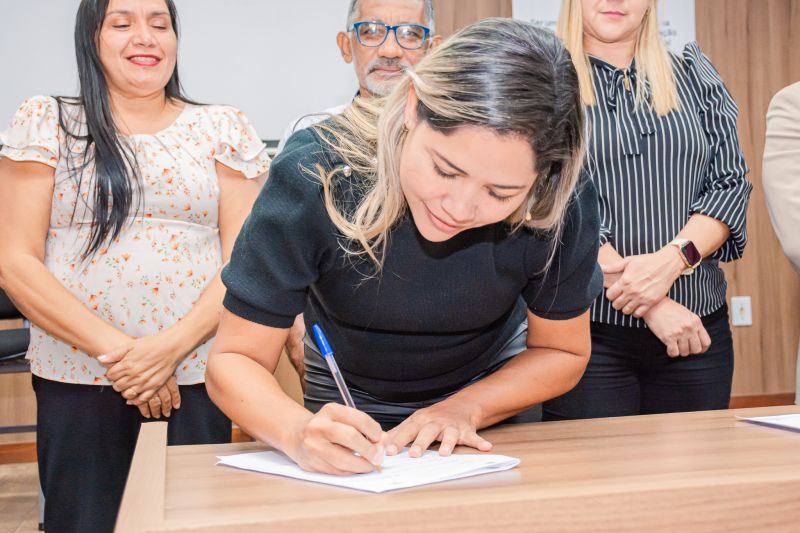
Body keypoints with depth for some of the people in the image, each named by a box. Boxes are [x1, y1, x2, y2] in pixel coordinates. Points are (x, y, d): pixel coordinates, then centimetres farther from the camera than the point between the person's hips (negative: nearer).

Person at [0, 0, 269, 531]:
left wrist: (173, 346, -14)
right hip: (76, 377, 0)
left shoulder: (222, 128, 7)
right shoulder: (47, 123, 5)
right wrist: (114, 349, -12)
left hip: (194, 375, 1)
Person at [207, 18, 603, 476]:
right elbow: (236, 359, -26)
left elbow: (562, 352, -9)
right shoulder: (313, 175, -32)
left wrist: (465, 408, -24)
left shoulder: (563, 207, -27)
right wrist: (299, 432, -45)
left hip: (491, 391, 1)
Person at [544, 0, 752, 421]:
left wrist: (671, 258, -14)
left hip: (697, 325, 4)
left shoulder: (694, 74, 13)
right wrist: (651, 305, -16)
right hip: (587, 326, -3)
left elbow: (730, 183, 6)